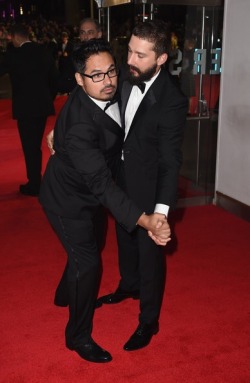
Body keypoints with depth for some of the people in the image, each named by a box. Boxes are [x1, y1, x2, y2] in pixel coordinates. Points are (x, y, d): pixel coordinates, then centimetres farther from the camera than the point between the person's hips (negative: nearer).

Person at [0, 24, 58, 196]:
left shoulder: (14, 53, -11)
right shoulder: (43, 51, 6)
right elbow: (54, 77, 9)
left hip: (25, 107, -6)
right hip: (42, 105, 6)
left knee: (29, 146, 2)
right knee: (36, 145, 17)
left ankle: (34, 185, 9)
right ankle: (36, 180, 27)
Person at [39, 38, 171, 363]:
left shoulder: (107, 94, -15)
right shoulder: (79, 125, -40)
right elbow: (101, 183, -44)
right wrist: (145, 220, -51)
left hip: (85, 189, 9)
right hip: (68, 200, -8)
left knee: (86, 249, 26)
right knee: (87, 263, 0)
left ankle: (70, 293, 55)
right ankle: (79, 336, 22)